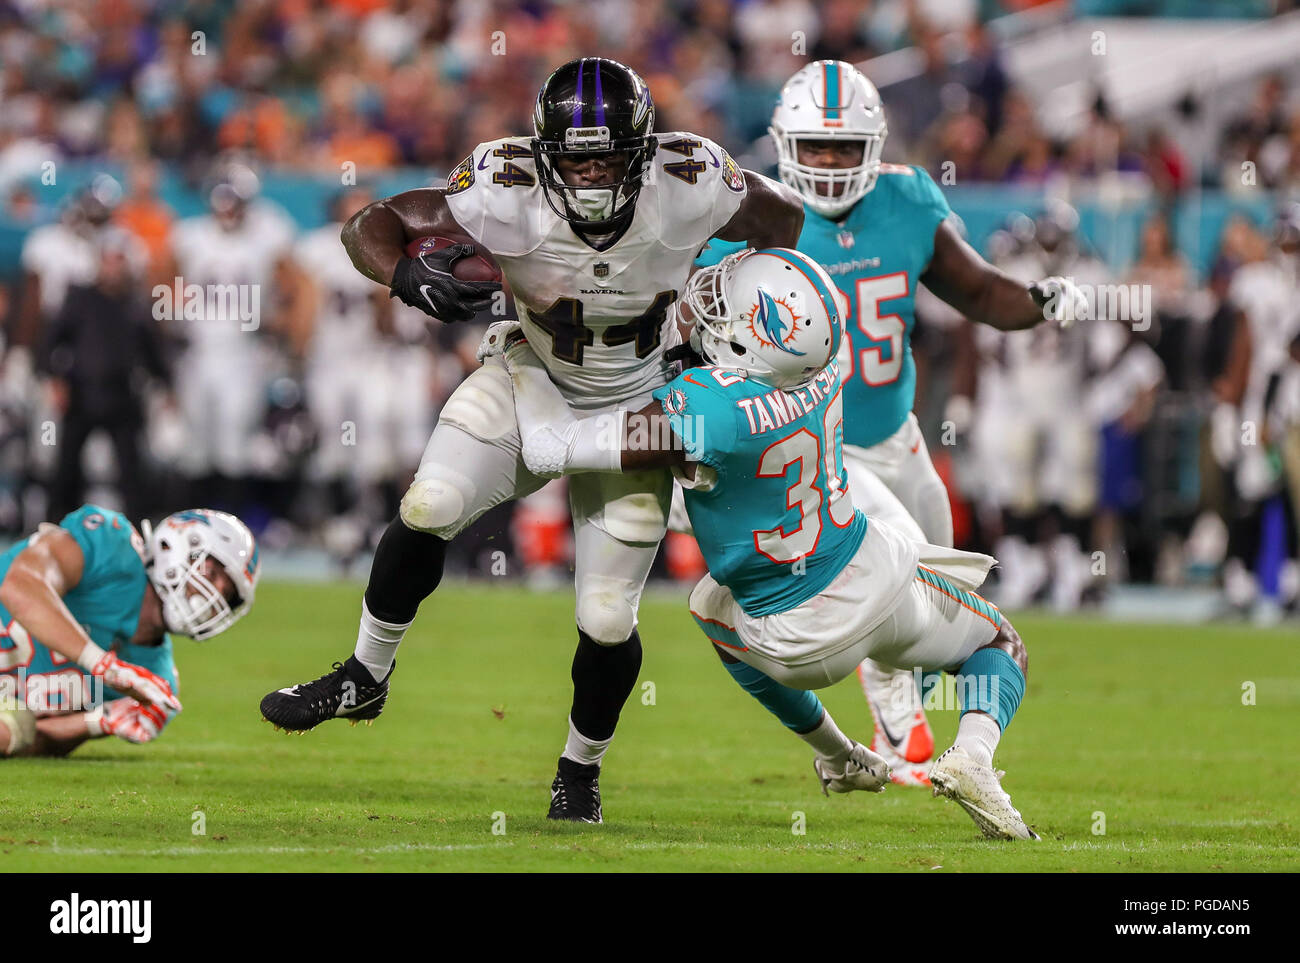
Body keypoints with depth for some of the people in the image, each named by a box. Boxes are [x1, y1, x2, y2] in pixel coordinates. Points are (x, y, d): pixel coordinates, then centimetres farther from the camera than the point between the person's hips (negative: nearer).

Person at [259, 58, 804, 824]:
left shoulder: (690, 190, -27)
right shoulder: (510, 194, -28)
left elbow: (782, 219, -6)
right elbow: (371, 226, -22)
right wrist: (409, 278, -44)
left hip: (635, 411, 0)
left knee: (607, 624, -5)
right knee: (430, 509, -21)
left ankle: (582, 765, 25)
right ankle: (365, 680, 5)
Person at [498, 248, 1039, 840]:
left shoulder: (704, 409, -34)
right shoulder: (822, 374, -16)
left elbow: (551, 449, -25)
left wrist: (522, 360, -10)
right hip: (877, 579, 2)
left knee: (711, 609, 32)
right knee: (1000, 648, 25)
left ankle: (839, 760, 37)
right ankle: (971, 757, -7)